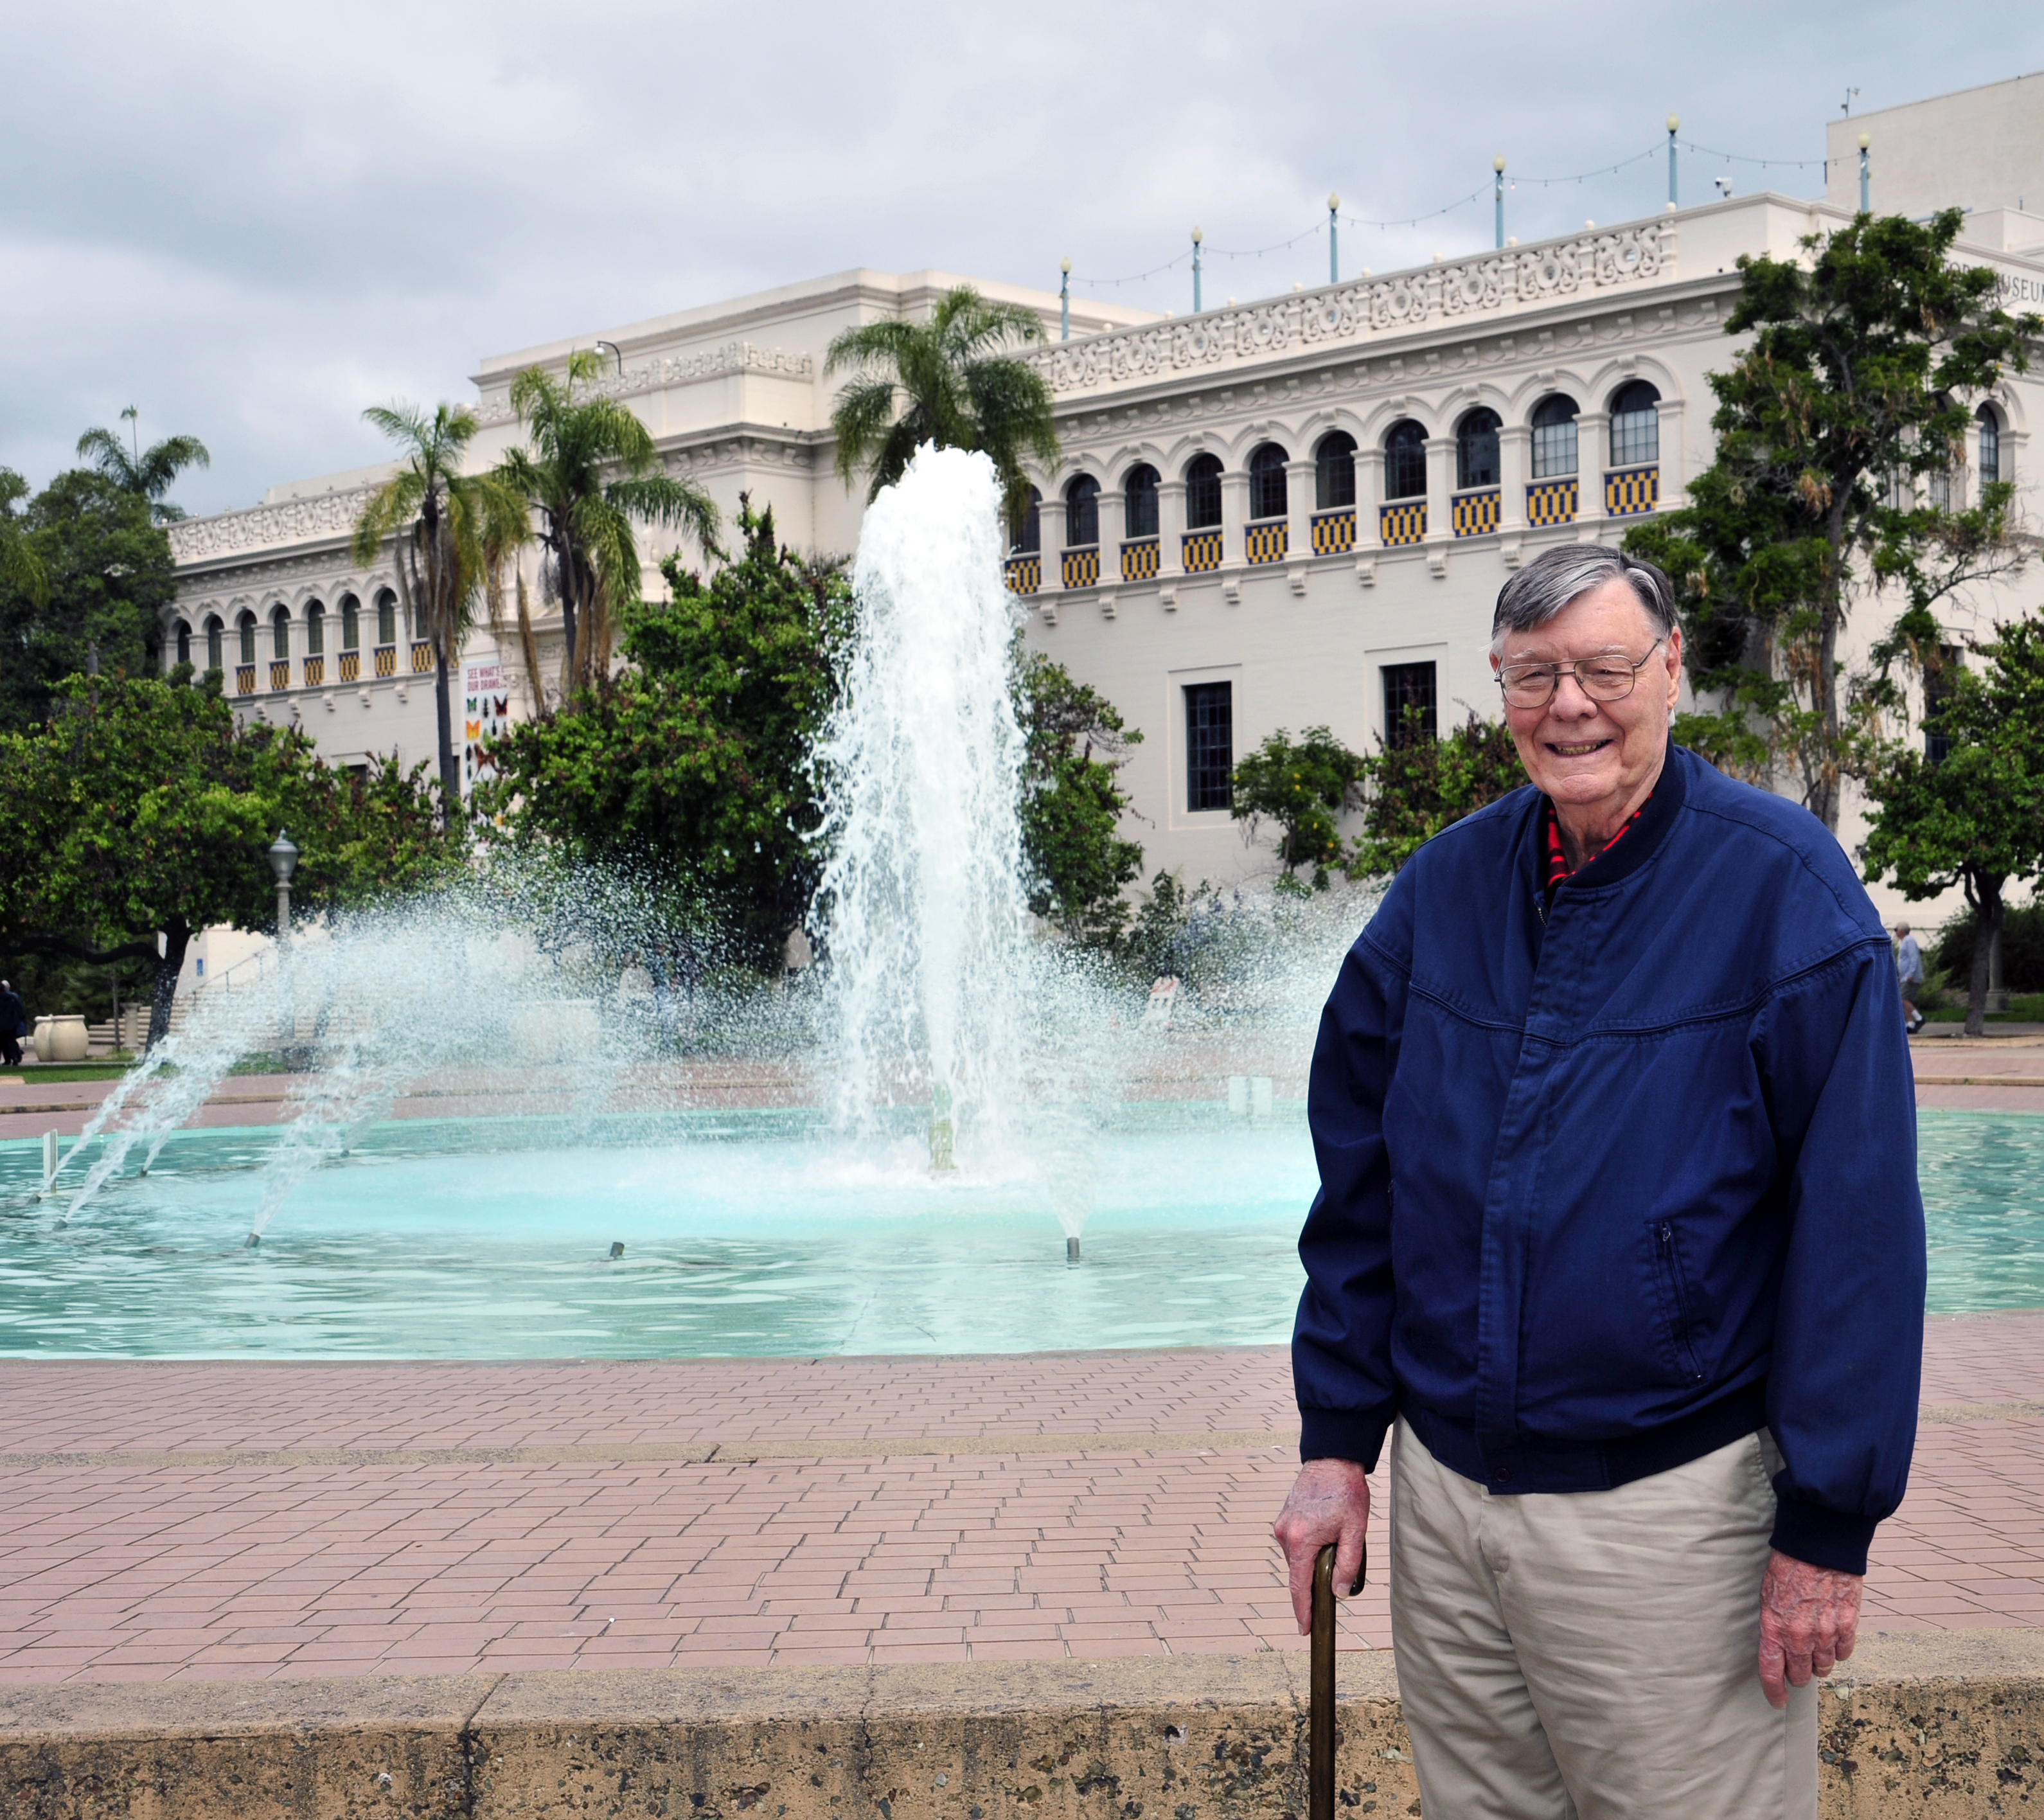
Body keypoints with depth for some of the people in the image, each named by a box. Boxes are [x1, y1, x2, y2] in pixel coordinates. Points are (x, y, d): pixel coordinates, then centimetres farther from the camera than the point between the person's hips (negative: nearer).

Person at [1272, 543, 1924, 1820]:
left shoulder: (1782, 884, -10)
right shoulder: (1446, 884, 4)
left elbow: (1858, 1222, -12)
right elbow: (1361, 1178, 10)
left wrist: (1829, 1526, -13)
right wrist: (1338, 1439, 7)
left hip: (1671, 1507, -4)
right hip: (1442, 1490, 5)